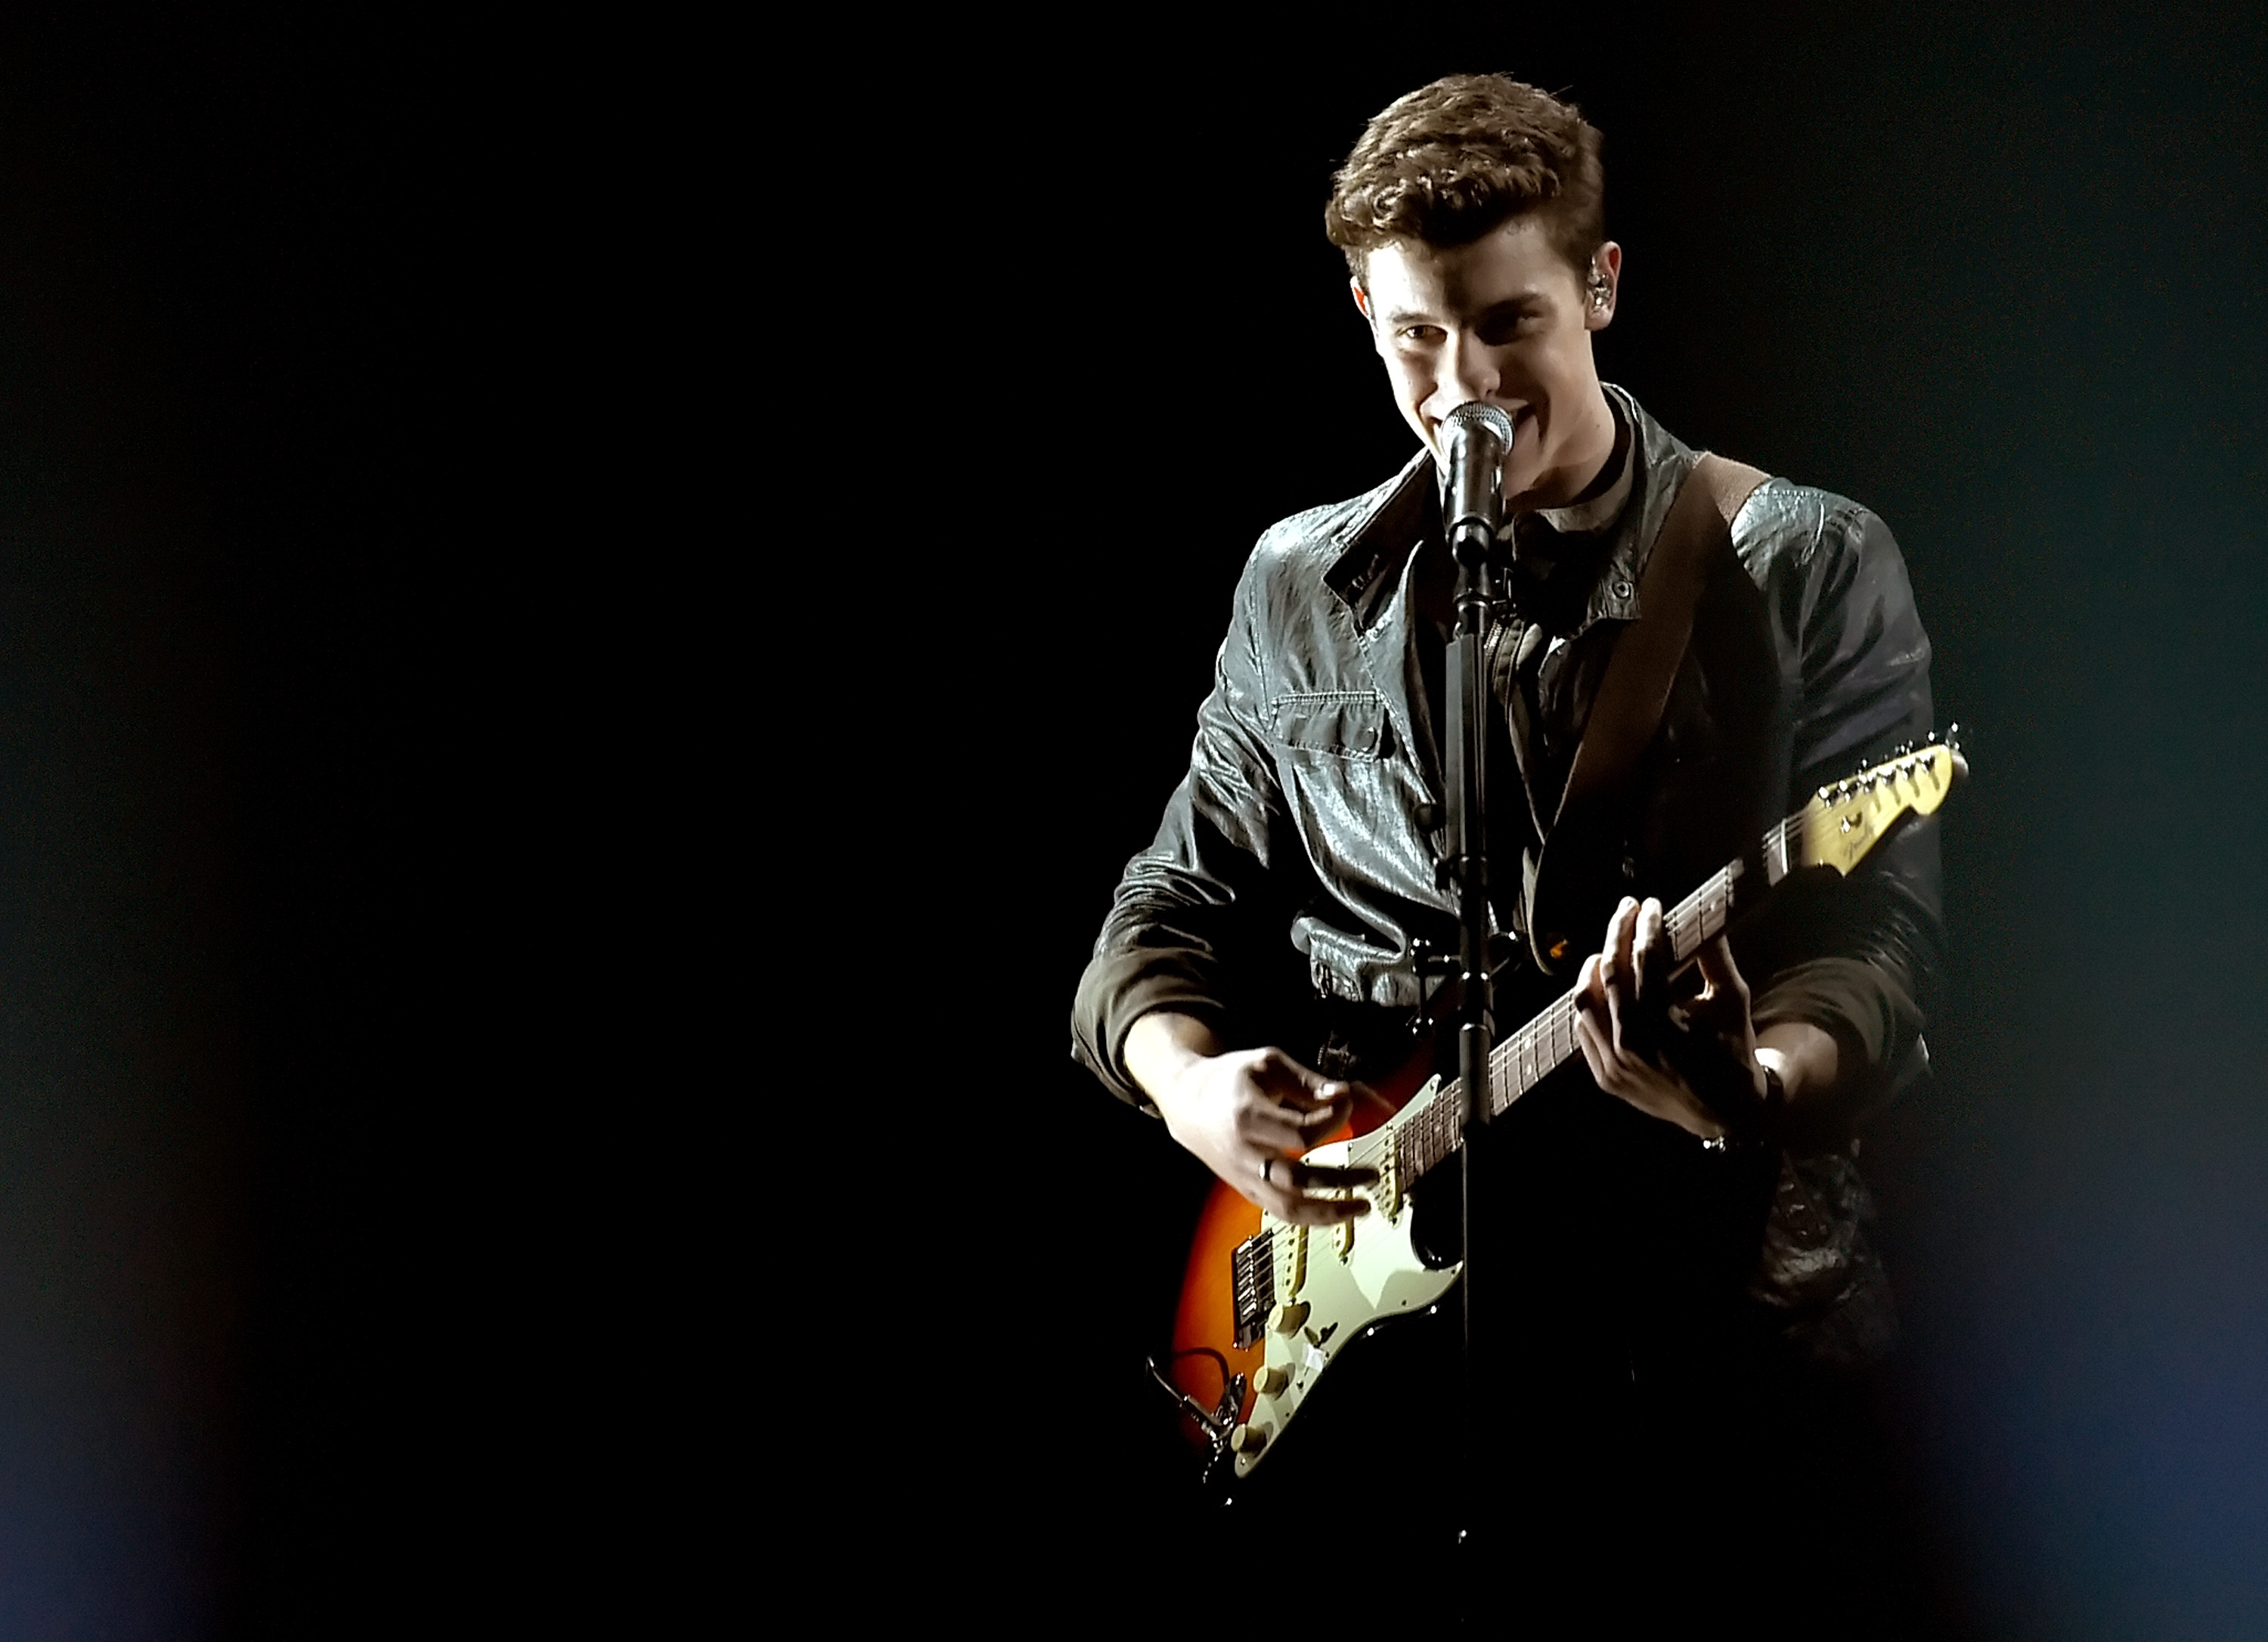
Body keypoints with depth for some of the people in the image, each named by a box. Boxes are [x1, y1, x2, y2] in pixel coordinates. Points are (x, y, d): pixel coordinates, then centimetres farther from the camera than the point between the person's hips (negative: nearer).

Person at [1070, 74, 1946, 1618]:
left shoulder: (1810, 565, 4)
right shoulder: (1299, 587, 15)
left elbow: (1881, 929, -4)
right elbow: (1178, 898, 21)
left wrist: (1753, 1085, -25)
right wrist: (1185, 1074, -1)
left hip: (1709, 1301, -2)